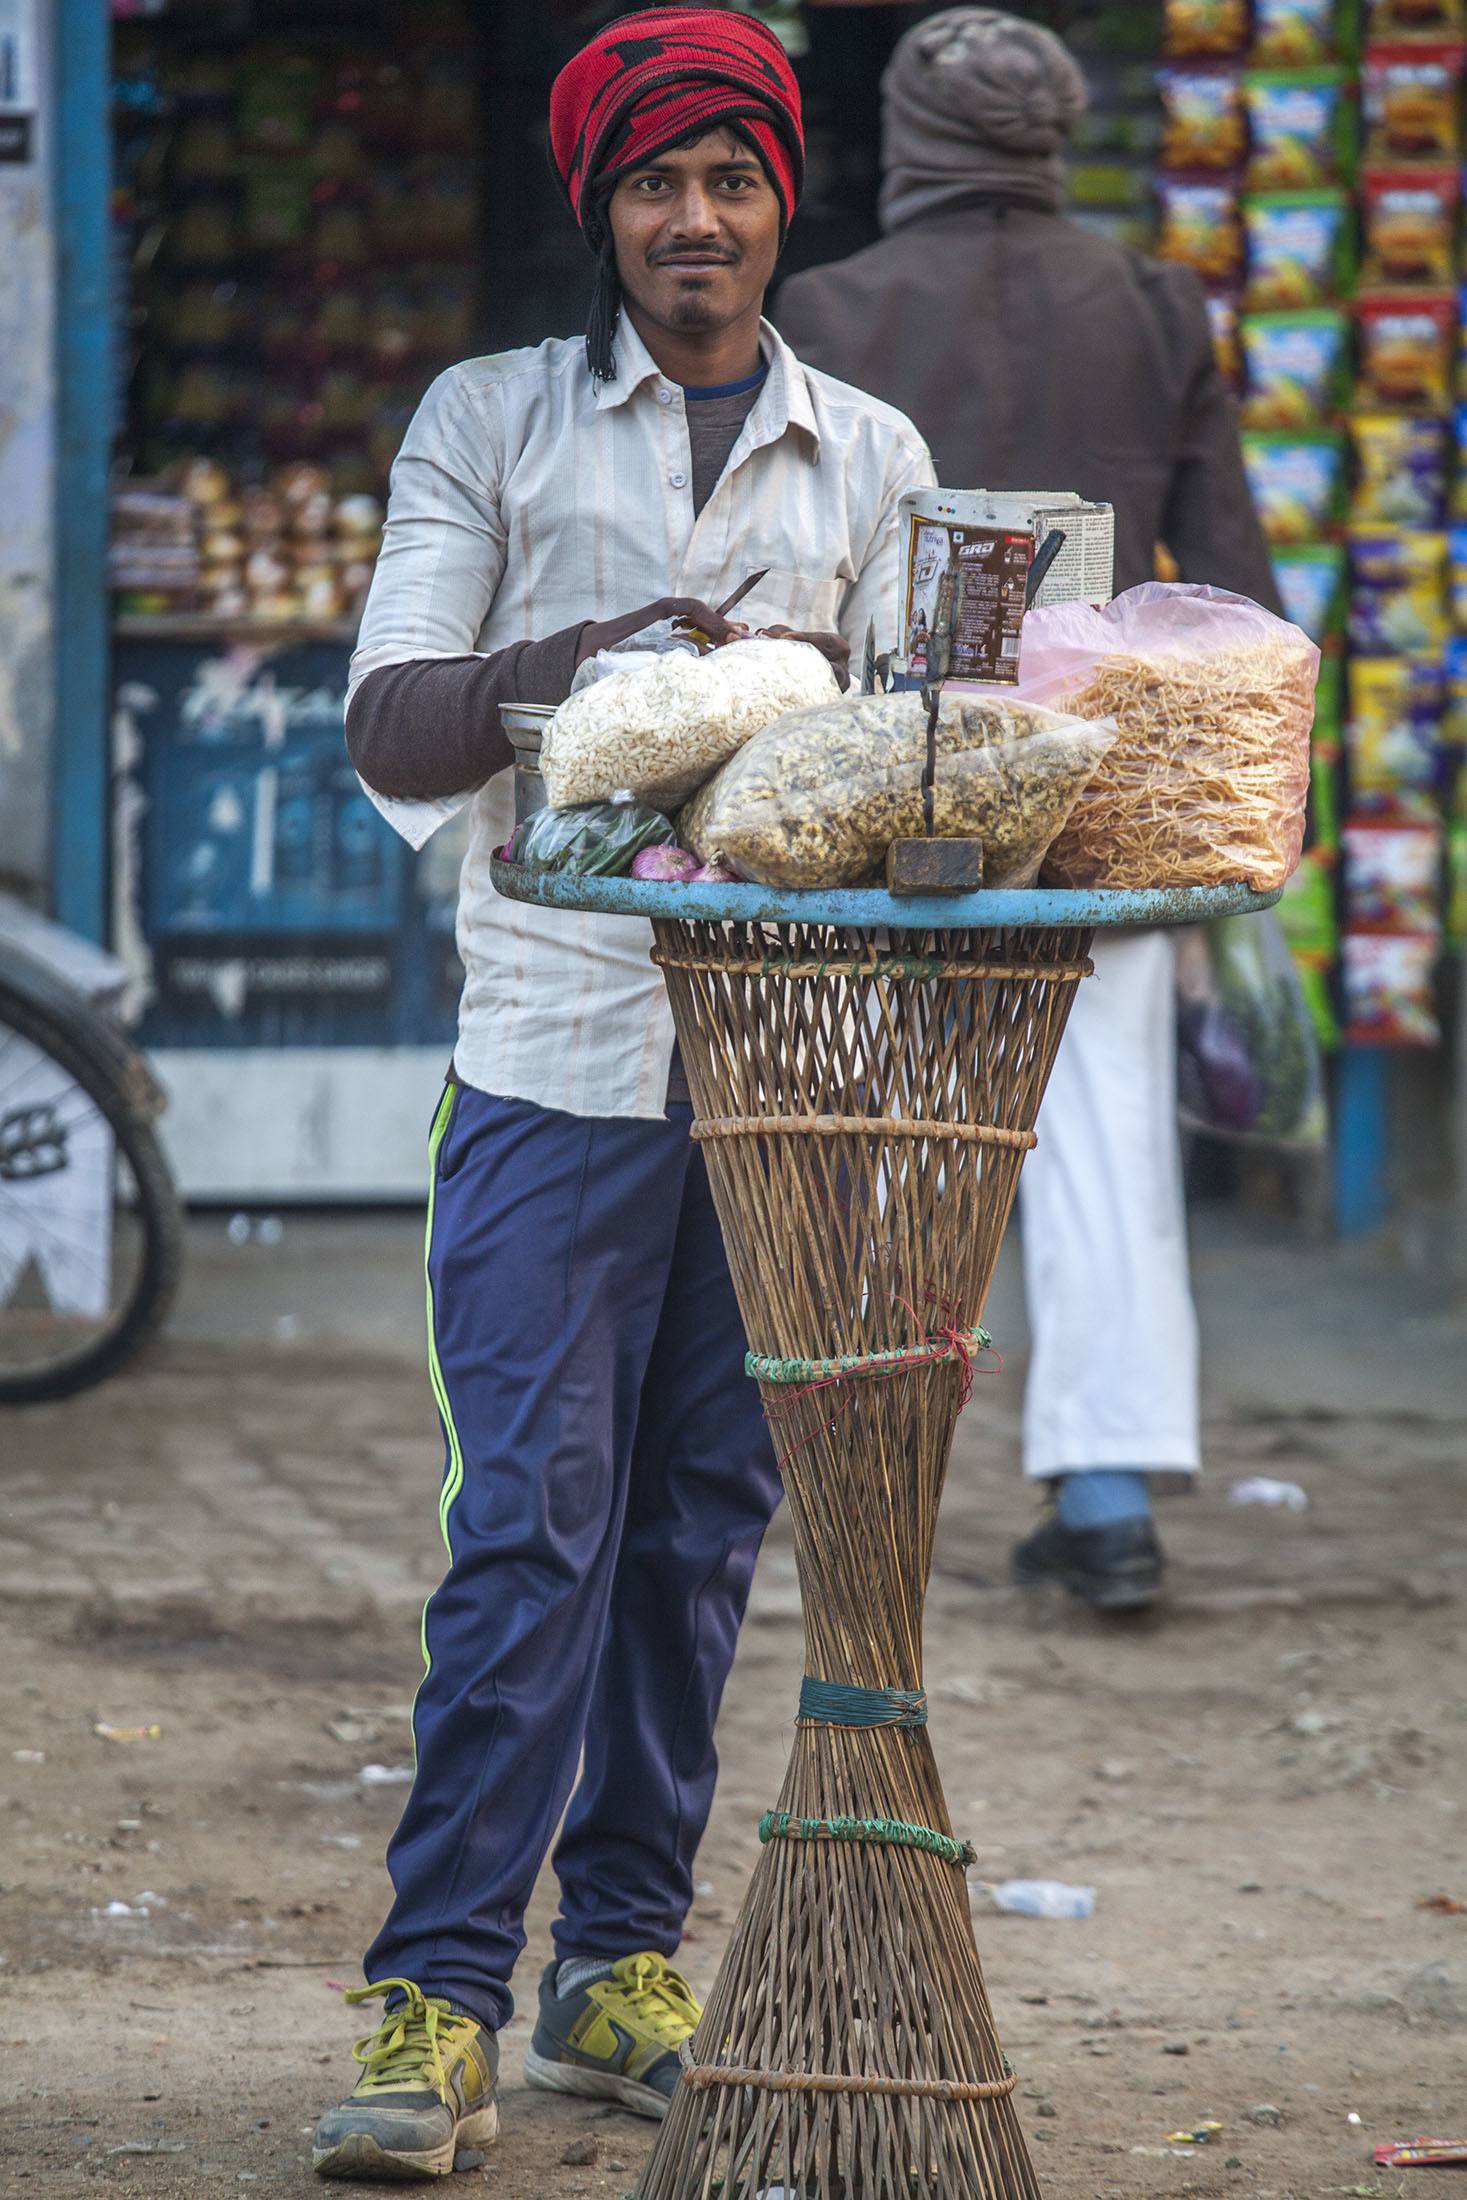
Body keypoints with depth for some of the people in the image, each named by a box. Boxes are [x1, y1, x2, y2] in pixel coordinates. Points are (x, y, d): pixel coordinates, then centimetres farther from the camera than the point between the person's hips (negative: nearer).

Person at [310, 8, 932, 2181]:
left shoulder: (870, 455, 12)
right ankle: (441, 1999, -7)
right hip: (558, 1051, -3)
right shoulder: (489, 422, 6)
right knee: (531, 1521, -9)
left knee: (702, 1525, 7)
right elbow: (393, 732, -2)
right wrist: (593, 658, -19)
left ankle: (625, 1956, 16)